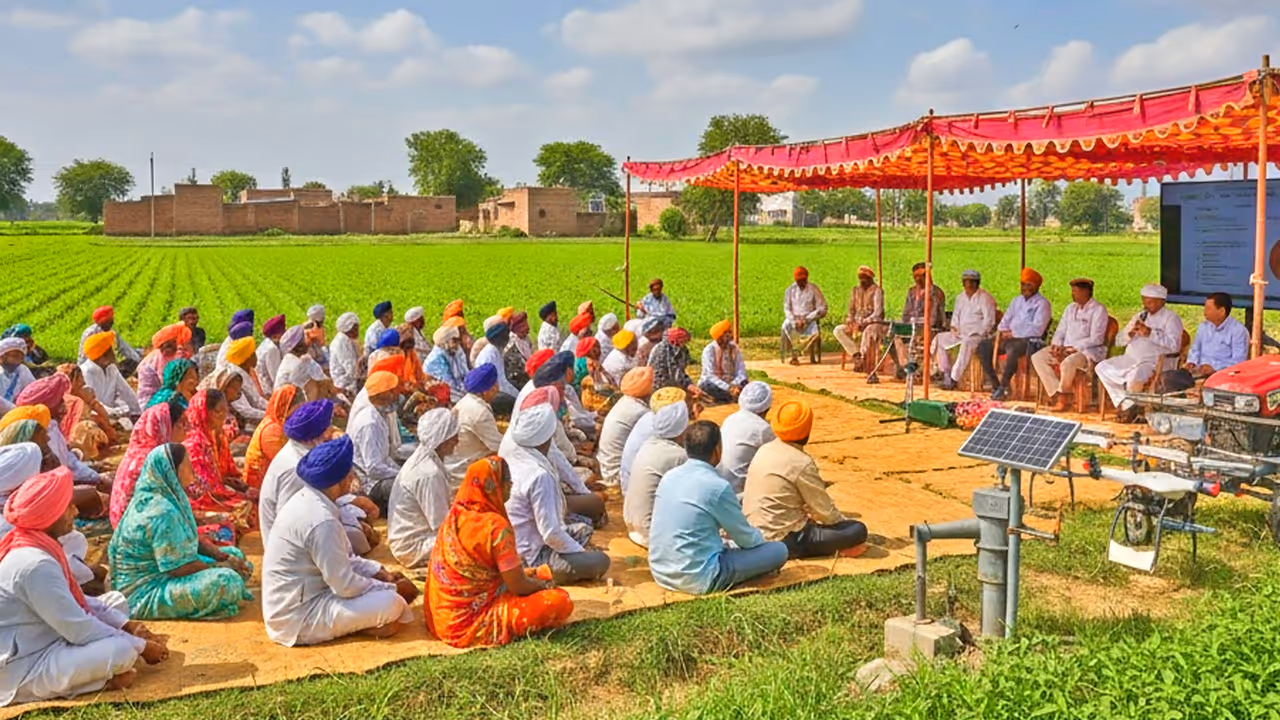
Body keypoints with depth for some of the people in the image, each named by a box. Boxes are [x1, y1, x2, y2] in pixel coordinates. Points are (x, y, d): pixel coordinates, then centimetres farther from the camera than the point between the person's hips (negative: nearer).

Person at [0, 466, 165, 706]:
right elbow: (79, 629, -24)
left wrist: (127, 625, 3)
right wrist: (140, 646, -14)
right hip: (21, 670, -10)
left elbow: (73, 602, 11)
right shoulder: (35, 565, -27)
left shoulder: (32, 546, 3)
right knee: (123, 650, -27)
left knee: (114, 601, 14)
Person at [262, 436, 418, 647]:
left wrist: (382, 574, 2)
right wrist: (394, 588, -9)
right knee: (392, 604, -20)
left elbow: (342, 559, 12)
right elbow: (346, 586, -23)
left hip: (292, 603, 10)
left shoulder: (306, 499, 4)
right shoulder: (321, 521, -27)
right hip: (298, 619, -10)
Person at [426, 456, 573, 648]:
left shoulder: (456, 515, 3)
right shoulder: (495, 526, -22)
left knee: (537, 576, 22)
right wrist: (544, 584, 3)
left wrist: (524, 573, 15)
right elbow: (518, 586, -17)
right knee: (560, 601, -13)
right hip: (471, 624, -9)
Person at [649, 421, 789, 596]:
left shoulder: (669, 477, 3)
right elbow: (747, 538, -4)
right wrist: (760, 539, 18)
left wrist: (727, 531, 28)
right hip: (698, 579, -8)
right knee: (779, 550, -1)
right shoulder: (717, 486, -17)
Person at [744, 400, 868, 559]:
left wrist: (808, 512, 18)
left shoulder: (764, 450, 5)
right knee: (858, 530, -7)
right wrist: (845, 523, 10)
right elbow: (824, 510, -8)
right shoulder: (802, 464, -17)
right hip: (784, 541, -8)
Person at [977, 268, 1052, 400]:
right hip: (1010, 338, 8)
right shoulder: (1017, 301, 21)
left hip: (1029, 340, -8)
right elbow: (1005, 320, 24)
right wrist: (1003, 331, 0)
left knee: (1012, 350, -40)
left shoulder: (1042, 303, -3)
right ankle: (995, 385, -13)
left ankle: (1003, 387, -28)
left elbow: (1037, 329, -13)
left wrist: (1013, 334, -13)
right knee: (983, 347, -12)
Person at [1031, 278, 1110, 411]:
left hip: (1089, 352, -7)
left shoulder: (1098, 310, -6)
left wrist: (1072, 348, -18)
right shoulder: (1070, 308, 16)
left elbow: (1096, 339, -14)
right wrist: (1056, 345, -6)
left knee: (1067, 363, -38)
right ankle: (1057, 394, -20)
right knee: (1037, 357, -14)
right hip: (1066, 349, 8)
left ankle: (1063, 397, -14)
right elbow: (1060, 331, 16)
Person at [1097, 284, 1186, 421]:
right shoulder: (1140, 316, 23)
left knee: (1134, 377, -37)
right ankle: (1125, 403, -11)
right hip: (1130, 358, 8)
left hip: (1155, 362, -8)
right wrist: (1130, 333, -3)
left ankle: (1130, 407, -8)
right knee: (1102, 368, -12)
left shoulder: (1171, 318, 3)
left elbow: (1174, 345, -13)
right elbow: (1118, 341, 19)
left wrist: (1150, 333, -16)